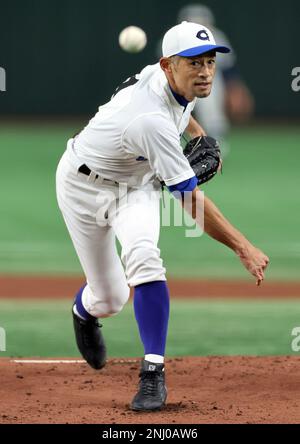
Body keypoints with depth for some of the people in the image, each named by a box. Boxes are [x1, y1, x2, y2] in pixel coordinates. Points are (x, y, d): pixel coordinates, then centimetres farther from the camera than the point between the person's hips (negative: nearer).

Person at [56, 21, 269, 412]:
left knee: (142, 255, -26)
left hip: (136, 182, 5)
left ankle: (153, 372, -24)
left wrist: (197, 131, 7)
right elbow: (191, 201, -38)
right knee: (110, 299, 3)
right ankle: (84, 311, 44)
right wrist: (243, 248, -38)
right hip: (84, 185, -5)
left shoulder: (172, 80, -16)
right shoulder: (151, 120, -40)